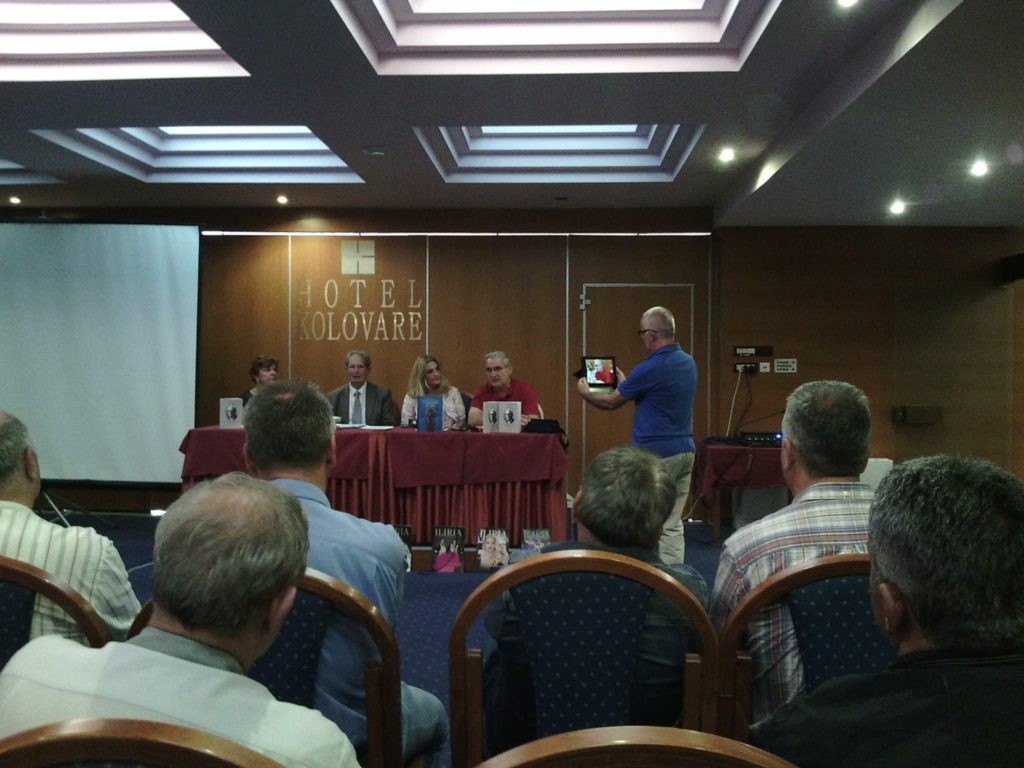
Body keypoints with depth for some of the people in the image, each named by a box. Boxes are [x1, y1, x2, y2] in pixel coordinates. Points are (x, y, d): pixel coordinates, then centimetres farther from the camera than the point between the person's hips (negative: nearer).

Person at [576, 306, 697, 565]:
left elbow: (611, 402, -5)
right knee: (672, 525, 10)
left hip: (656, 454, -8)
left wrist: (585, 392, 14)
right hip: (685, 450, 8)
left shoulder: (651, 367, -16)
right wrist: (624, 382, 34)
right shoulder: (688, 362, 9)